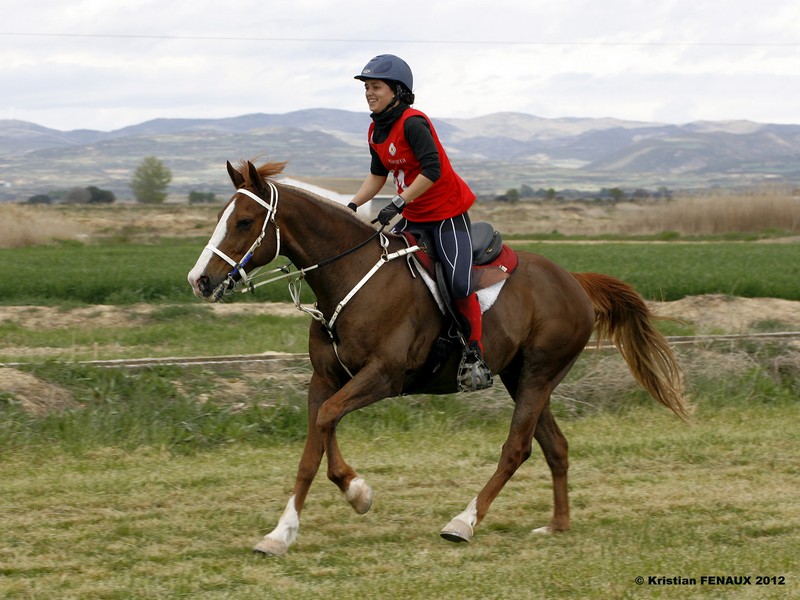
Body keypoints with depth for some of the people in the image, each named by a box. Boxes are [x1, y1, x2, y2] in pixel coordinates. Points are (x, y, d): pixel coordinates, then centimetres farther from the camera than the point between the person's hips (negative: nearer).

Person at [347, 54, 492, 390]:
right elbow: (378, 175, 18)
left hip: (447, 212, -9)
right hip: (413, 217, 9)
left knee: (459, 284, -19)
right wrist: (353, 206, 4)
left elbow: (432, 170, -28)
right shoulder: (376, 131, 7)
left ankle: (475, 358, -8)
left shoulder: (412, 123, -21)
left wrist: (398, 204, -29)